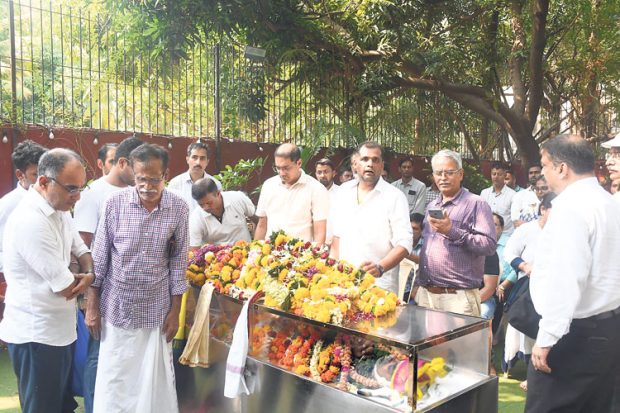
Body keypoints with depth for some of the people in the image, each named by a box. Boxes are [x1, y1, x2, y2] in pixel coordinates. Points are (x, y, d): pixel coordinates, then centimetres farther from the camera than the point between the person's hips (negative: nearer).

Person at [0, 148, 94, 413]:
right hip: (37, 334, -9)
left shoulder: (59, 210, 4)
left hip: (60, 328, 9)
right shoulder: (30, 221, -26)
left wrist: (89, 275, -9)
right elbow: (65, 286, -23)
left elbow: (81, 250, 13)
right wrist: (80, 279, 0)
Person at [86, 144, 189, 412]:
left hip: (157, 309, 0)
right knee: (113, 380, 11)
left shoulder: (179, 208, -7)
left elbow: (178, 261, 0)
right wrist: (92, 305, 0)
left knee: (156, 379, 11)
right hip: (117, 307, 0)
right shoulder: (115, 203, -9)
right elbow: (99, 257, -1)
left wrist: (175, 311, 1)